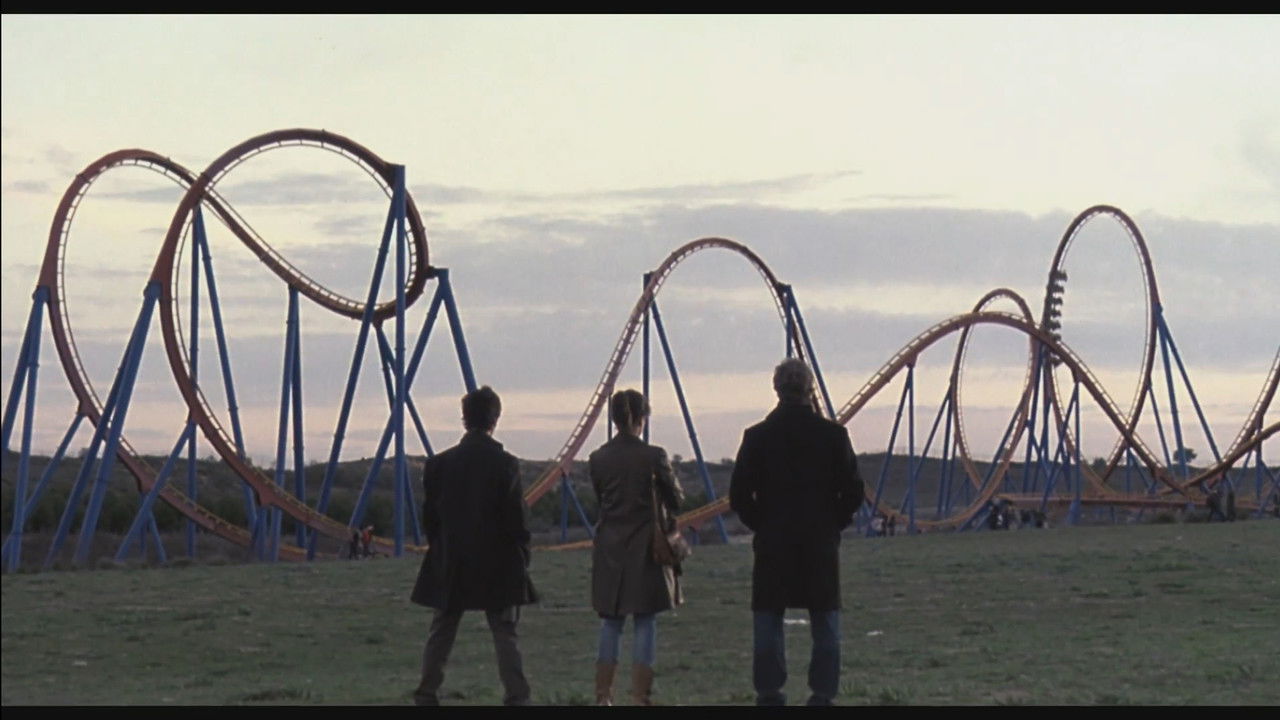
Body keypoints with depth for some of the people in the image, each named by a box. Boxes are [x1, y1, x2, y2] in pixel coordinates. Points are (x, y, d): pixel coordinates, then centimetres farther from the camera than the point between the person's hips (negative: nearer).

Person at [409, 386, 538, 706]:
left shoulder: (439, 463, -1)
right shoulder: (505, 464, -11)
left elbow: (430, 515, 4)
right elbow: (517, 519, -9)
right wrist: (522, 556, 3)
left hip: (449, 563, 3)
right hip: (498, 564, -3)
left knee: (440, 633, 12)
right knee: (505, 634, 1)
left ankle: (426, 696, 15)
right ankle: (516, 698, -4)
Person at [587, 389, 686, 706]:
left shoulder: (598, 459, 0)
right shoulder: (653, 456, -11)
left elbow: (600, 500, 10)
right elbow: (676, 501, -2)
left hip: (609, 548, 3)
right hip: (645, 548, -3)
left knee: (610, 623, 11)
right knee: (645, 623, 3)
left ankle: (603, 696, 11)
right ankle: (640, 697, 0)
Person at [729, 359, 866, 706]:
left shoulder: (757, 436, -4)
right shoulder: (833, 434, -4)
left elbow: (739, 495, -3)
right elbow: (853, 491, -2)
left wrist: (762, 525, 11)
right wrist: (832, 524, 11)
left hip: (772, 545, 0)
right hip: (821, 544, 0)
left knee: (768, 620, 7)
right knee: (825, 623, 7)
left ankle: (769, 693, 4)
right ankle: (823, 694, 4)